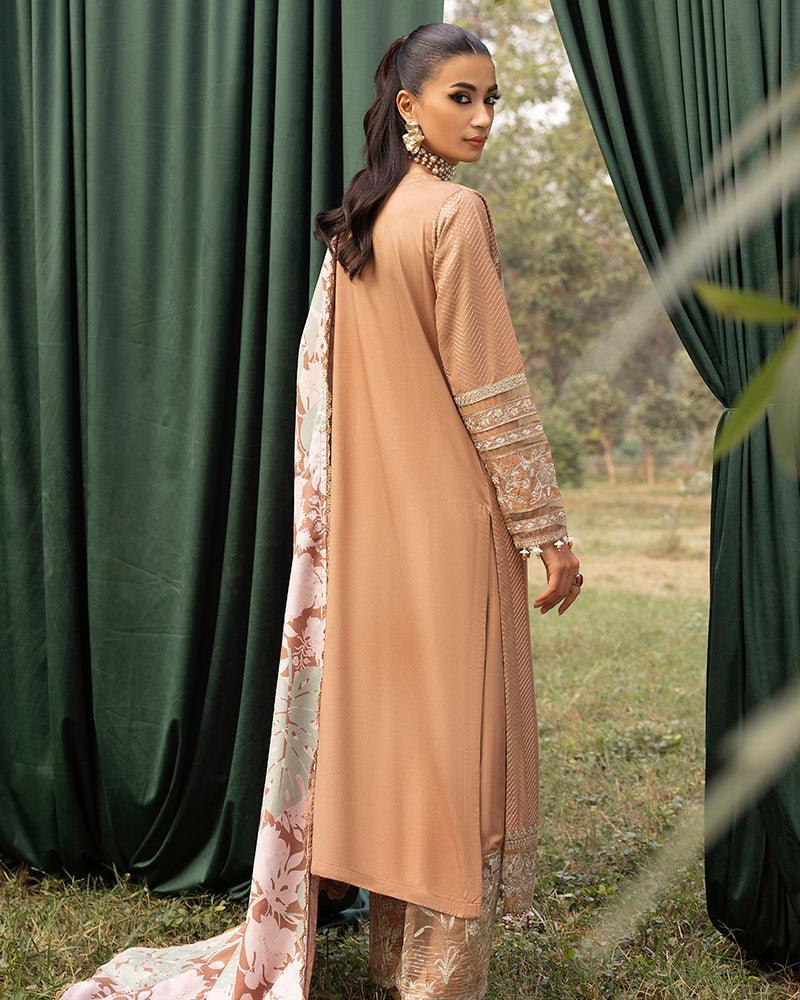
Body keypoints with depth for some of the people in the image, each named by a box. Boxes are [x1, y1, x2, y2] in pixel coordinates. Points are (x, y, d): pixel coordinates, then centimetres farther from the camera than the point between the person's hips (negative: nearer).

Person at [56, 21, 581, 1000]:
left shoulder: (353, 224, 11)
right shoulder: (456, 212, -12)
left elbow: (324, 377, 14)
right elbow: (489, 393, -15)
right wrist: (548, 530, -9)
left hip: (373, 519, 8)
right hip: (453, 518, -8)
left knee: (386, 723, 13)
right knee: (457, 731, -1)